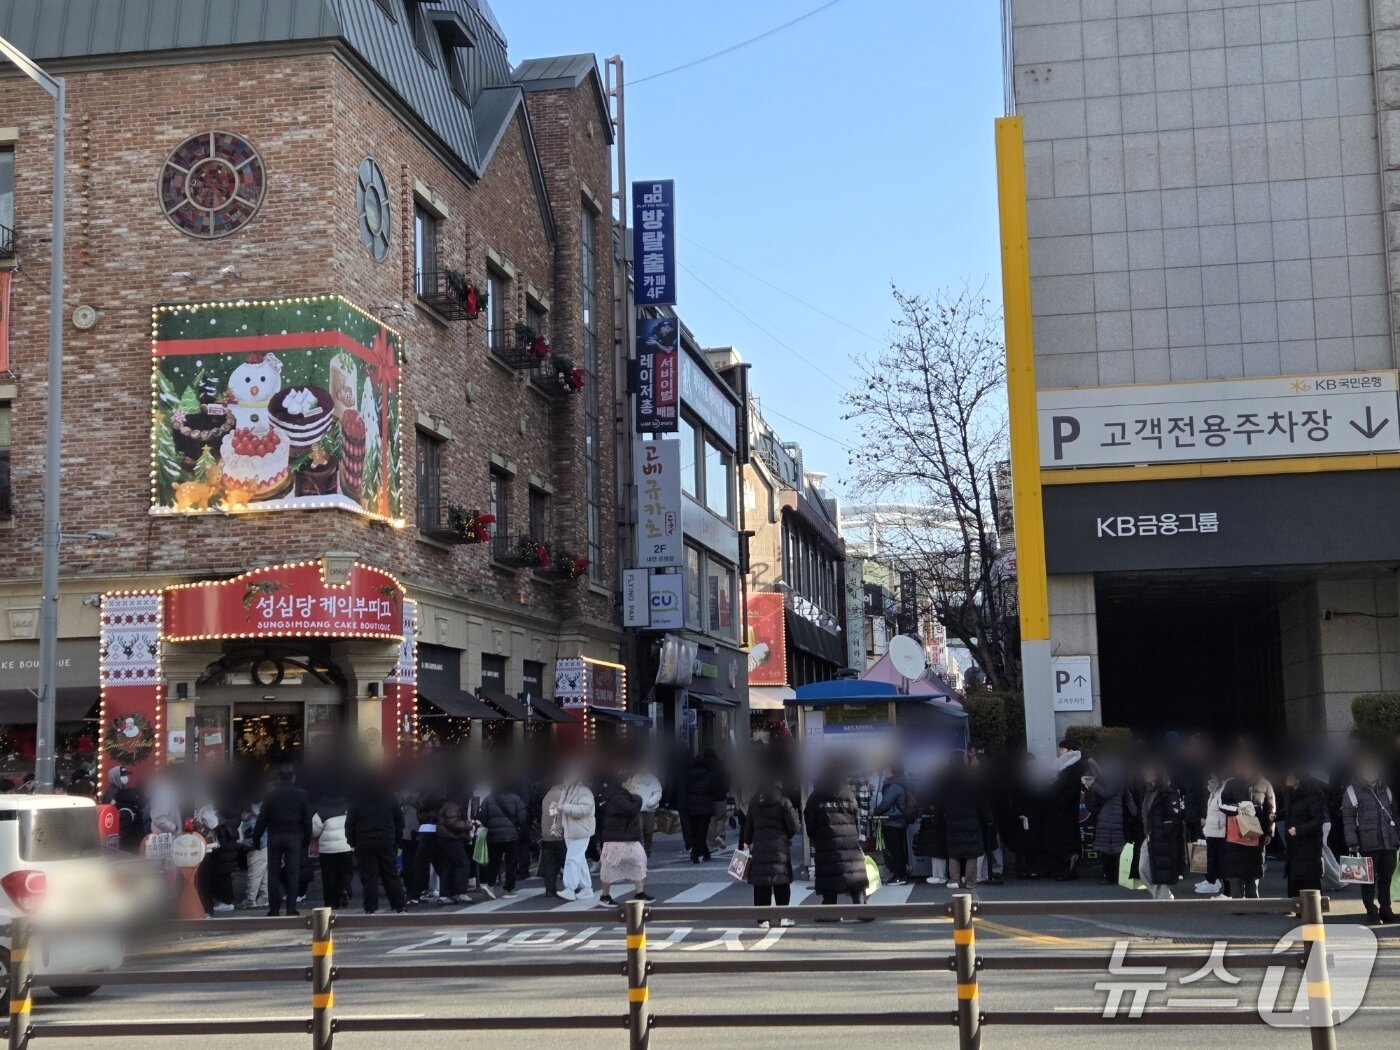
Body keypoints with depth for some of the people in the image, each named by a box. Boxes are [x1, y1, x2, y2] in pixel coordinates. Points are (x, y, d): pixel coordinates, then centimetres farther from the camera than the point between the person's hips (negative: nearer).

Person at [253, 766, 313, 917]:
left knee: (273, 874, 5)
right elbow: (307, 820, 2)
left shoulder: (271, 795, 2)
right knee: (293, 873, 1)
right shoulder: (301, 795, 2)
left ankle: (274, 908, 4)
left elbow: (262, 818, -1)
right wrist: (307, 839, 9)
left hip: (274, 837, 0)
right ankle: (291, 908, -4)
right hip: (294, 837, 0)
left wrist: (256, 836, 6)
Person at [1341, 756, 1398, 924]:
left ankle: (1386, 909, 16)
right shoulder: (1352, 791, -1)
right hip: (1368, 844, -5)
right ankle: (1371, 912, 4)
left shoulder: (1385, 789, 16)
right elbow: (1348, 819, -6)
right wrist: (1352, 843, -13)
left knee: (1386, 877, 8)